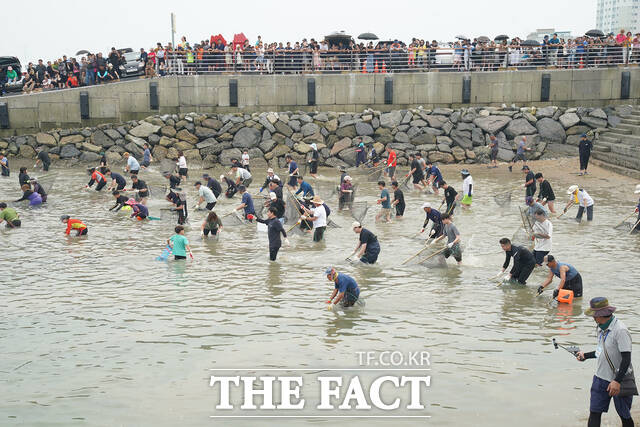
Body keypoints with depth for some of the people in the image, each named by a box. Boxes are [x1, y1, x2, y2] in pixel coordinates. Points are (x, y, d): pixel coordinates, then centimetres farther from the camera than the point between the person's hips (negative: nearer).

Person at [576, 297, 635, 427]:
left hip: (619, 381, -7)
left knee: (624, 416, 8)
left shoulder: (620, 330, -20)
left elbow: (626, 358, -22)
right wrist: (585, 356, 25)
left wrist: (617, 381, -26)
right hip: (601, 378, 7)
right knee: (594, 413, 4)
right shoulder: (601, 328, 6)